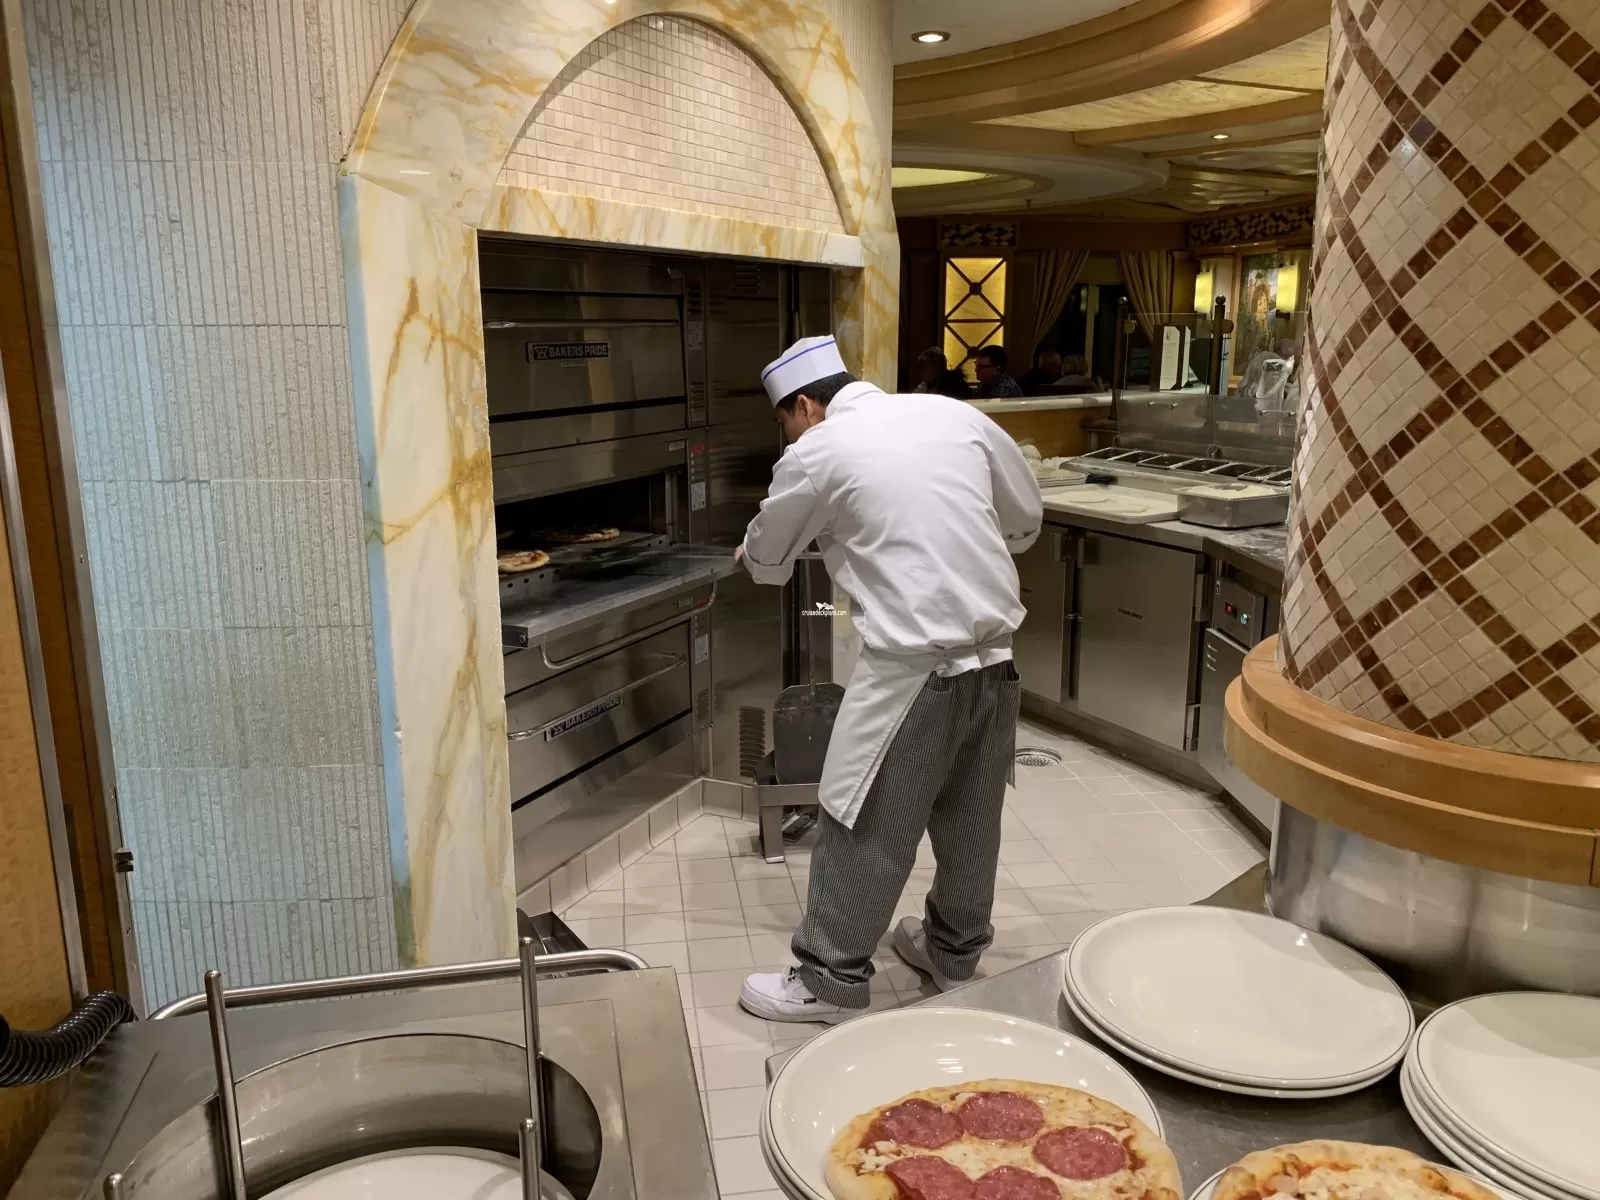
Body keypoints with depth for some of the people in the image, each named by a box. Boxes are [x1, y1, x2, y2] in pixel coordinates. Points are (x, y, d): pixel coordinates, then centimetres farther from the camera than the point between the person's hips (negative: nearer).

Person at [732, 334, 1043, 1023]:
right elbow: (1027, 522, 16)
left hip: (913, 666, -6)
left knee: (864, 827, 8)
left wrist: (753, 554, 34)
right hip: (995, 657, 6)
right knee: (970, 818, 20)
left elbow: (766, 561, 11)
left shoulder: (817, 452, -5)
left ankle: (831, 980, 22)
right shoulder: (956, 414, 8)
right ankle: (956, 950, 39)